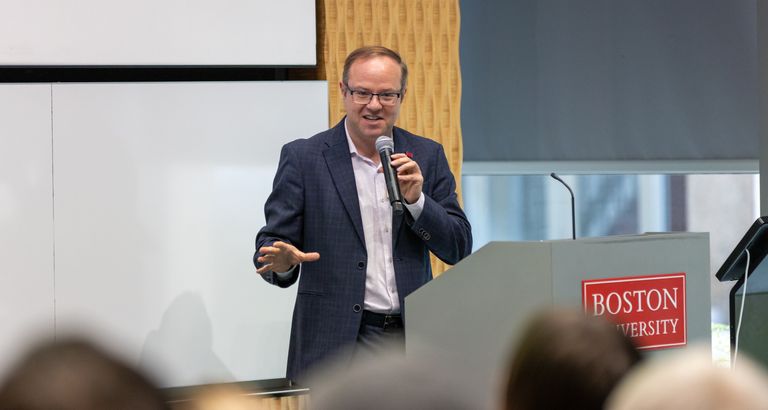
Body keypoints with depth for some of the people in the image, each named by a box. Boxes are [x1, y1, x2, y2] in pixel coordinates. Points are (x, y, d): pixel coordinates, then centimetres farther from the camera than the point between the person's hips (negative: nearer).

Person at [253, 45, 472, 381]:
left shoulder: (427, 157, 9)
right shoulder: (303, 158, 1)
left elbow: (459, 248, 7)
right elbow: (272, 243, 0)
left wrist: (416, 200, -9)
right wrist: (282, 262, -23)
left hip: (412, 341, 3)